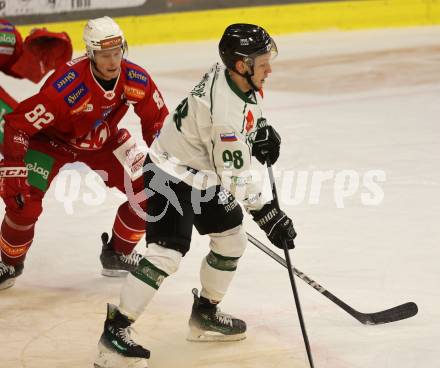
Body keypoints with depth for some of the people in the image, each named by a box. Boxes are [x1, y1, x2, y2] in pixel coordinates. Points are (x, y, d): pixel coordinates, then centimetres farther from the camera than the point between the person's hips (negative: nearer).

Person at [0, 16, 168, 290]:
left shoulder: (136, 80, -23)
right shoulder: (65, 86, -38)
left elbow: (157, 120, -4)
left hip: (104, 140, 4)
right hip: (54, 140, -4)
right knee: (25, 203, -18)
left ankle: (118, 253, 17)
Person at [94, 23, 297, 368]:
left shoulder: (235, 77, -7)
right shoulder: (224, 111, -33)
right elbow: (235, 177, -27)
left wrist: (260, 127, 2)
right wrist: (267, 214, -23)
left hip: (203, 176, 10)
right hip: (172, 176, -10)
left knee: (232, 241, 15)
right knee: (167, 253, -19)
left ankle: (205, 313, 31)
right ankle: (115, 332, -16)